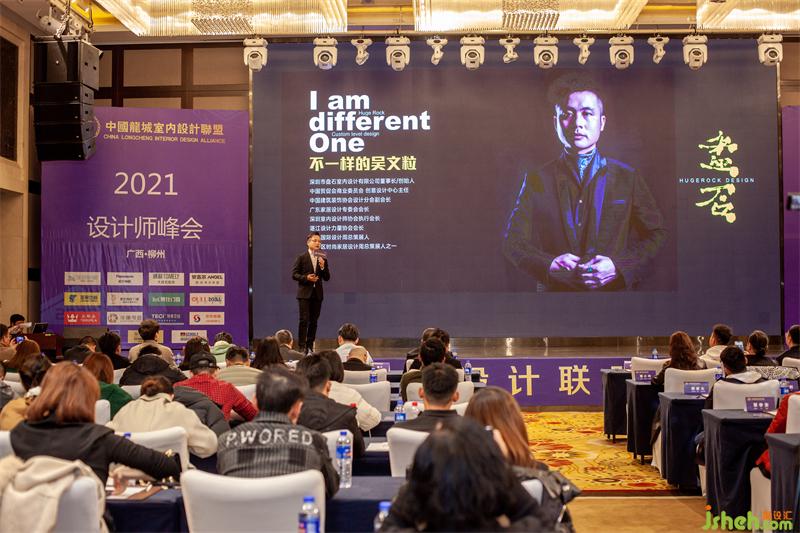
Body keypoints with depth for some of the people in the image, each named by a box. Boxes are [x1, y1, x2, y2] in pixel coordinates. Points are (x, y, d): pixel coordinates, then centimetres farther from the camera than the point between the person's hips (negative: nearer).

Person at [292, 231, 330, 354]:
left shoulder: (323, 259, 9)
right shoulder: (301, 257, 0)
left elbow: (327, 278, 8)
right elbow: (294, 274, -3)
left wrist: (323, 267, -9)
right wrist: (306, 277, -18)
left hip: (317, 294, 4)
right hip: (305, 293, -4)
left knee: (314, 321, 6)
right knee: (304, 320, -7)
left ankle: (310, 346, 14)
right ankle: (301, 346, -4)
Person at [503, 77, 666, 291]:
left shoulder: (626, 177, 7)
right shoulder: (537, 180, 5)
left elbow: (657, 235, 8)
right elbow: (513, 241, 4)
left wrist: (619, 267, -8)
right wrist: (548, 264, -14)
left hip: (616, 290, 0)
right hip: (554, 290, 0)